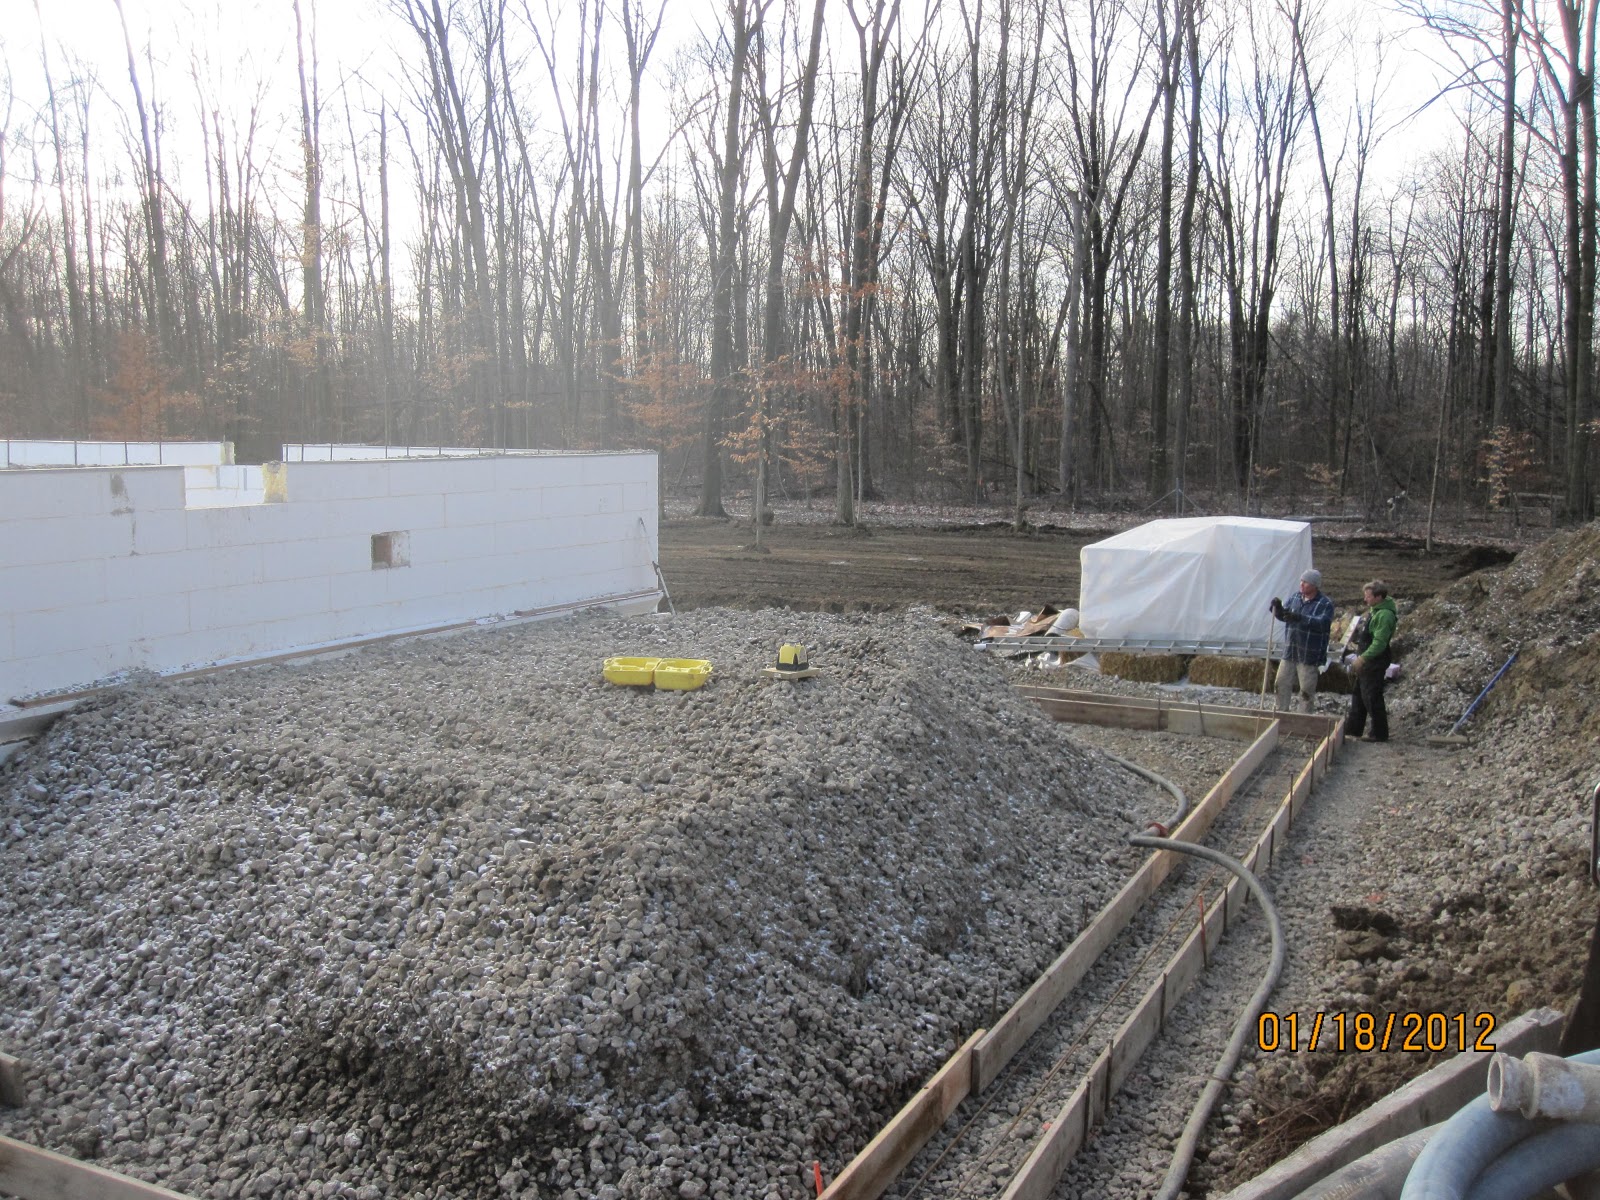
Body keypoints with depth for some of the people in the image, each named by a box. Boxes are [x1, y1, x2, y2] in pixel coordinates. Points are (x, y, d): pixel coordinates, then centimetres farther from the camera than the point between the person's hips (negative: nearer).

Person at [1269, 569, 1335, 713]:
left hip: (1309, 656, -6)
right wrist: (1278, 608, -9)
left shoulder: (1326, 604, -10)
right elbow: (1283, 616, 14)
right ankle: (1280, 713, 25)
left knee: (1307, 690, 2)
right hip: (1290, 652, 6)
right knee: (1282, 684, 12)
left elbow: (1323, 623, -25)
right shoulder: (1295, 597, 8)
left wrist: (1300, 618, -35)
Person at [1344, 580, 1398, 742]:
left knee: (1371, 698, -3)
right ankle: (1353, 728, 27)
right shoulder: (1374, 610, 11)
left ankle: (1379, 733, 8)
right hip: (1365, 660, 10)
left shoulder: (1384, 615, -20)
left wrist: (1363, 658, -26)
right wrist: (1359, 658, 18)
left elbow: (1379, 643, -25)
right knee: (1358, 695, 17)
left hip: (1375, 663, -10)